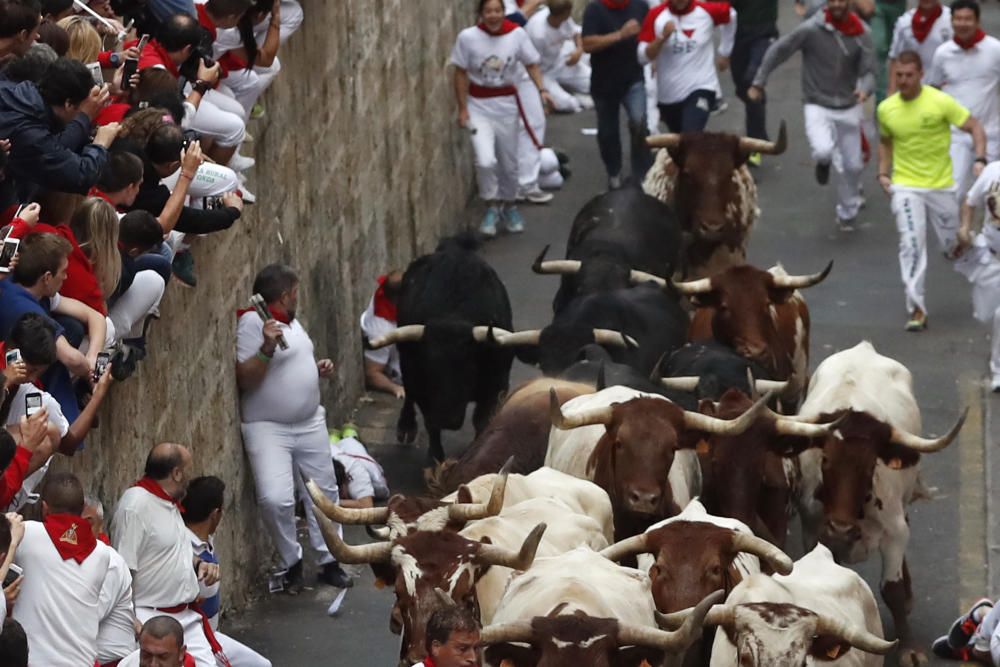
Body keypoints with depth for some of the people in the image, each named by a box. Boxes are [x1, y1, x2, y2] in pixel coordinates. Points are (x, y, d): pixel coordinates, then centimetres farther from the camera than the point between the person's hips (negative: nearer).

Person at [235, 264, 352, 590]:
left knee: (325, 493, 11)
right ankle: (291, 563, 1)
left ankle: (329, 561, 24)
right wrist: (267, 347, -32)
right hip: (269, 429, -8)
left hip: (310, 424, 8)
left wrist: (319, 369, 9)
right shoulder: (253, 323, -15)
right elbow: (245, 379, -19)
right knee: (275, 499, -20)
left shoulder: (292, 322, 12)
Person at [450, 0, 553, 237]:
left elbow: (531, 64, 0)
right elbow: (460, 74, -6)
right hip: (478, 106, -2)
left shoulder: (517, 34, -11)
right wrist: (462, 109, -7)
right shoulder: (468, 37, -14)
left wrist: (542, 90, -15)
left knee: (509, 163, 13)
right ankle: (491, 208, 7)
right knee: (485, 161, -17)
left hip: (507, 104, 2)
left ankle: (509, 207, 37)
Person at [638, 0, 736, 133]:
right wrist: (662, 38, -28)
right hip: (668, 94, 2)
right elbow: (643, 57, -12)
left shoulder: (707, 11, -7)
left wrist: (724, 53, 23)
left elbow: (729, 15, 18)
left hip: (700, 88, -2)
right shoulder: (656, 16, -9)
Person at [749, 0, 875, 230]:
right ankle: (823, 161, 12)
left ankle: (847, 214, 36)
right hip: (818, 105, -3)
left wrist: (865, 89, -30)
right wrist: (758, 83, -6)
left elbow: (869, 71, -7)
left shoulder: (862, 34, -8)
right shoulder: (810, 30, -16)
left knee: (852, 165, 10)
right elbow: (777, 51, -7)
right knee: (823, 151, -28)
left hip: (849, 107, 3)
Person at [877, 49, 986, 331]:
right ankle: (917, 310, -12)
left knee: (953, 243, 10)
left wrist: (980, 160, -20)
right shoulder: (886, 109, -2)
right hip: (905, 188, 1)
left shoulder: (941, 102, -12)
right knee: (911, 243, -15)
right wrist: (883, 173, 3)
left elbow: (974, 127, -6)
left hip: (941, 185, -1)